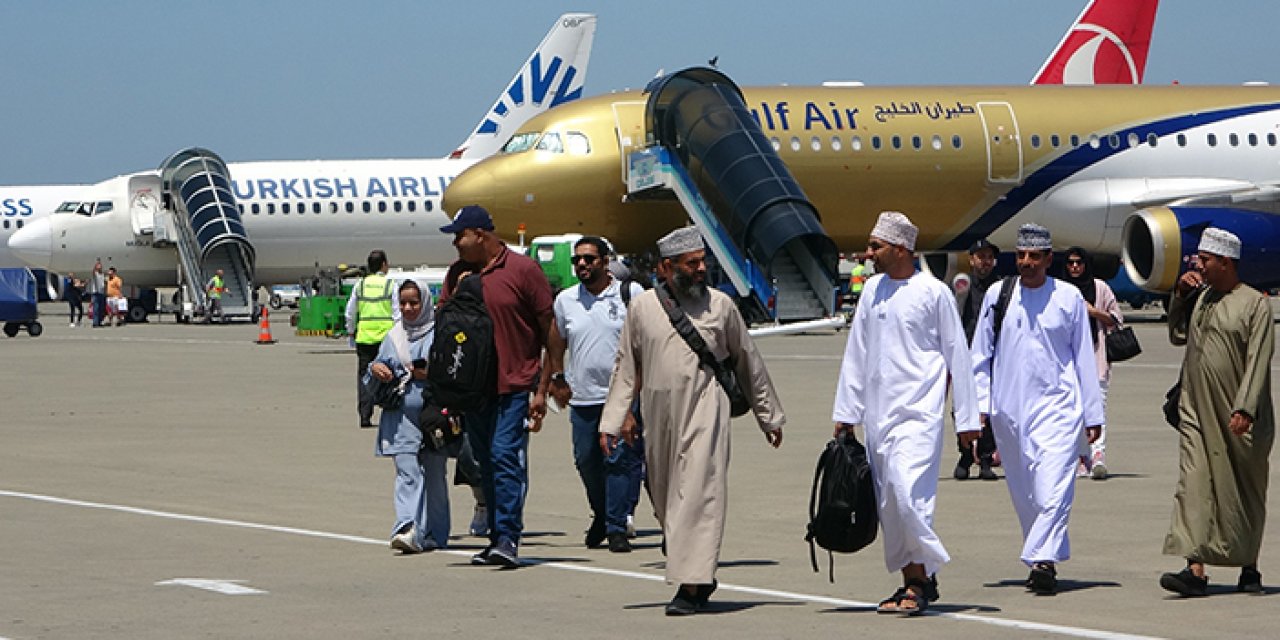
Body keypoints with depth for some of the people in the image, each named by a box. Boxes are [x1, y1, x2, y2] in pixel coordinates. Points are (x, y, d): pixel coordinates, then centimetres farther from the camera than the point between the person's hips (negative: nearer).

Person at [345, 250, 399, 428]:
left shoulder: (360, 285, 6)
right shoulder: (391, 285, -2)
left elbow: (350, 313, 9)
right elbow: (397, 313, -3)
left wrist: (351, 333, 21)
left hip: (364, 336, 2)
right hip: (386, 335, -2)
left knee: (364, 375, 6)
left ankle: (364, 416, 1)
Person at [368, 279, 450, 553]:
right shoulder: (393, 336, 15)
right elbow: (382, 363, 24)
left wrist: (433, 374, -15)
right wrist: (375, 368, 1)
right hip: (401, 415, 2)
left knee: (434, 474, 4)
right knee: (407, 472, -11)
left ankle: (433, 533, 14)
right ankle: (407, 529, -24)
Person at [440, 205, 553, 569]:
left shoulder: (522, 270, -4)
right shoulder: (457, 273, 11)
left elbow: (549, 330, -2)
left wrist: (544, 387, -4)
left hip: (515, 384, -6)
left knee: (506, 455, -16)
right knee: (486, 464, 8)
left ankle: (508, 537, -19)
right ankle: (497, 538, 14)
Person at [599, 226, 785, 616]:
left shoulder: (720, 305, 5)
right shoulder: (642, 308, 7)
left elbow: (748, 363, 13)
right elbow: (626, 368, 12)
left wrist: (769, 417, 17)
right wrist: (613, 419, 6)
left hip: (705, 412, -3)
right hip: (659, 417, 3)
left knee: (698, 494, -12)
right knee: (665, 499, 7)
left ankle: (691, 586, -14)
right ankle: (701, 575, 22)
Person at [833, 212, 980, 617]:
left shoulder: (934, 293, -3)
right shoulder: (873, 290, 12)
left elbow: (957, 355, 0)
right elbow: (856, 353, 17)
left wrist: (967, 419, 0)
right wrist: (845, 412, 16)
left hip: (919, 411, -6)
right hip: (877, 412, 6)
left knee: (907, 490, -19)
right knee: (889, 505, 4)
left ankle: (923, 579, -10)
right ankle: (912, 583, 11)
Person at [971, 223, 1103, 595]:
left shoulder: (1069, 298, 3)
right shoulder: (997, 295, 7)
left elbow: (1084, 357, 8)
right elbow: (981, 354, 13)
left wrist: (1092, 414, 7)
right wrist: (980, 405, 6)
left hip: (1057, 406, -3)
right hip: (1008, 408, 3)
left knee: (1054, 488, -16)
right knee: (1023, 492, 8)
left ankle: (1043, 560, -22)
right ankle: (1045, 559, 19)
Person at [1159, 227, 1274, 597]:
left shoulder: (1255, 304, -7)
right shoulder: (1200, 296, 12)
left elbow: (1258, 361, -13)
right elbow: (1177, 337, 25)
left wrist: (1245, 409, -21)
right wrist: (1179, 296, 11)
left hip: (1238, 418, -5)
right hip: (1196, 410, 5)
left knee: (1244, 494, 7)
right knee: (1194, 484, -9)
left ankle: (1249, 569, 22)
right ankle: (1195, 569, -16)